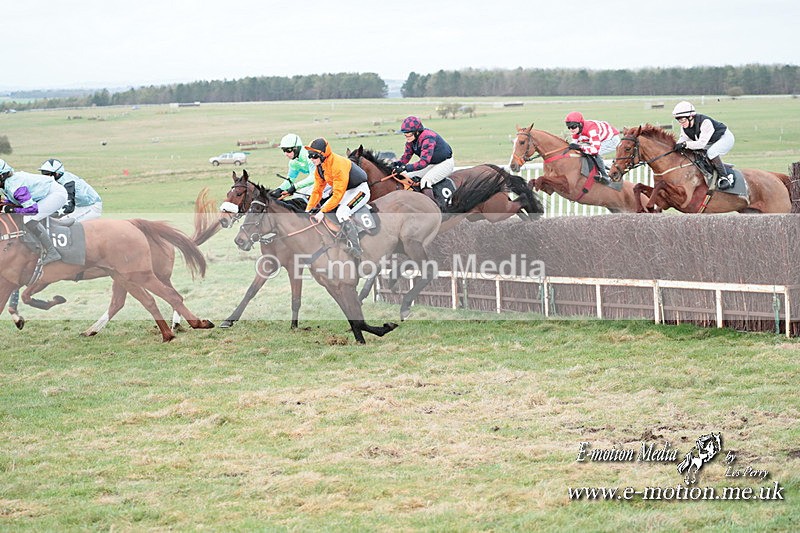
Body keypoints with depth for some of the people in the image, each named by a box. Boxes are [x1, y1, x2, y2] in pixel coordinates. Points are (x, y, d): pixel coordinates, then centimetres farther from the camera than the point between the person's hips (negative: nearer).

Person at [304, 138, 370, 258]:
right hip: (345, 192, 10)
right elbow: (317, 191, 7)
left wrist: (322, 212, -31)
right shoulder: (319, 168, 0)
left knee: (341, 212, -31)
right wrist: (308, 210, -4)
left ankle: (355, 247, -34)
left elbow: (338, 195, -31)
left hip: (359, 190, -10)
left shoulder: (338, 165, -30)